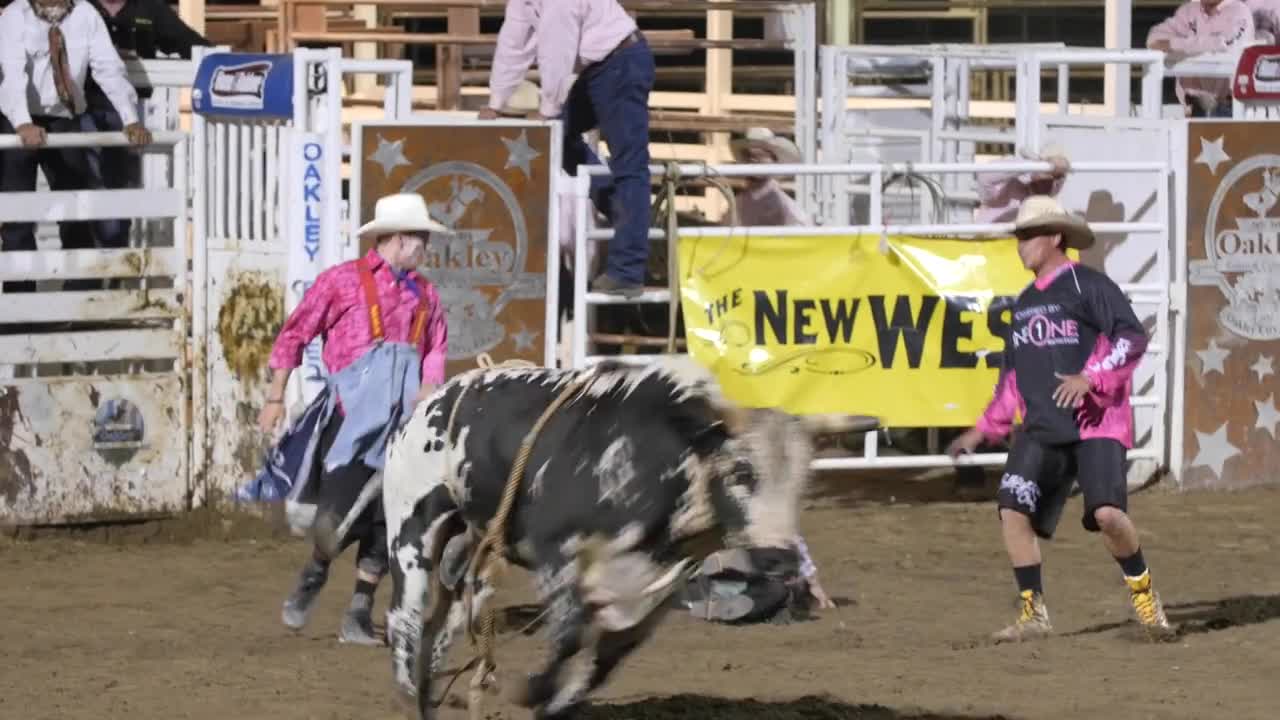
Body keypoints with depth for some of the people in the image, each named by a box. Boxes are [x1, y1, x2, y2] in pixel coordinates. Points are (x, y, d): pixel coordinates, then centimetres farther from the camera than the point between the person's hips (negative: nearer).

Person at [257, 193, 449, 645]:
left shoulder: (424, 294, 14)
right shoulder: (343, 281, 0)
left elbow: (436, 350, 13)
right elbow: (295, 335, 4)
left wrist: (428, 391, -8)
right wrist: (275, 398, 3)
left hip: (402, 418, 5)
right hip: (353, 416, -5)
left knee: (386, 520, 2)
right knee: (339, 516, -9)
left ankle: (359, 614, 12)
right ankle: (313, 575, 23)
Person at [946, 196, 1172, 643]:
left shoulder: (1088, 286, -5)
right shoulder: (1025, 303, 18)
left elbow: (1132, 337, -16)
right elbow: (1013, 375, 27)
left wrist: (1092, 376, -29)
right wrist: (985, 430, 25)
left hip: (1095, 424, -6)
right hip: (1042, 429, 6)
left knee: (1106, 513, -21)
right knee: (1012, 509, -12)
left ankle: (1142, 591, 6)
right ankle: (1033, 614, -2)